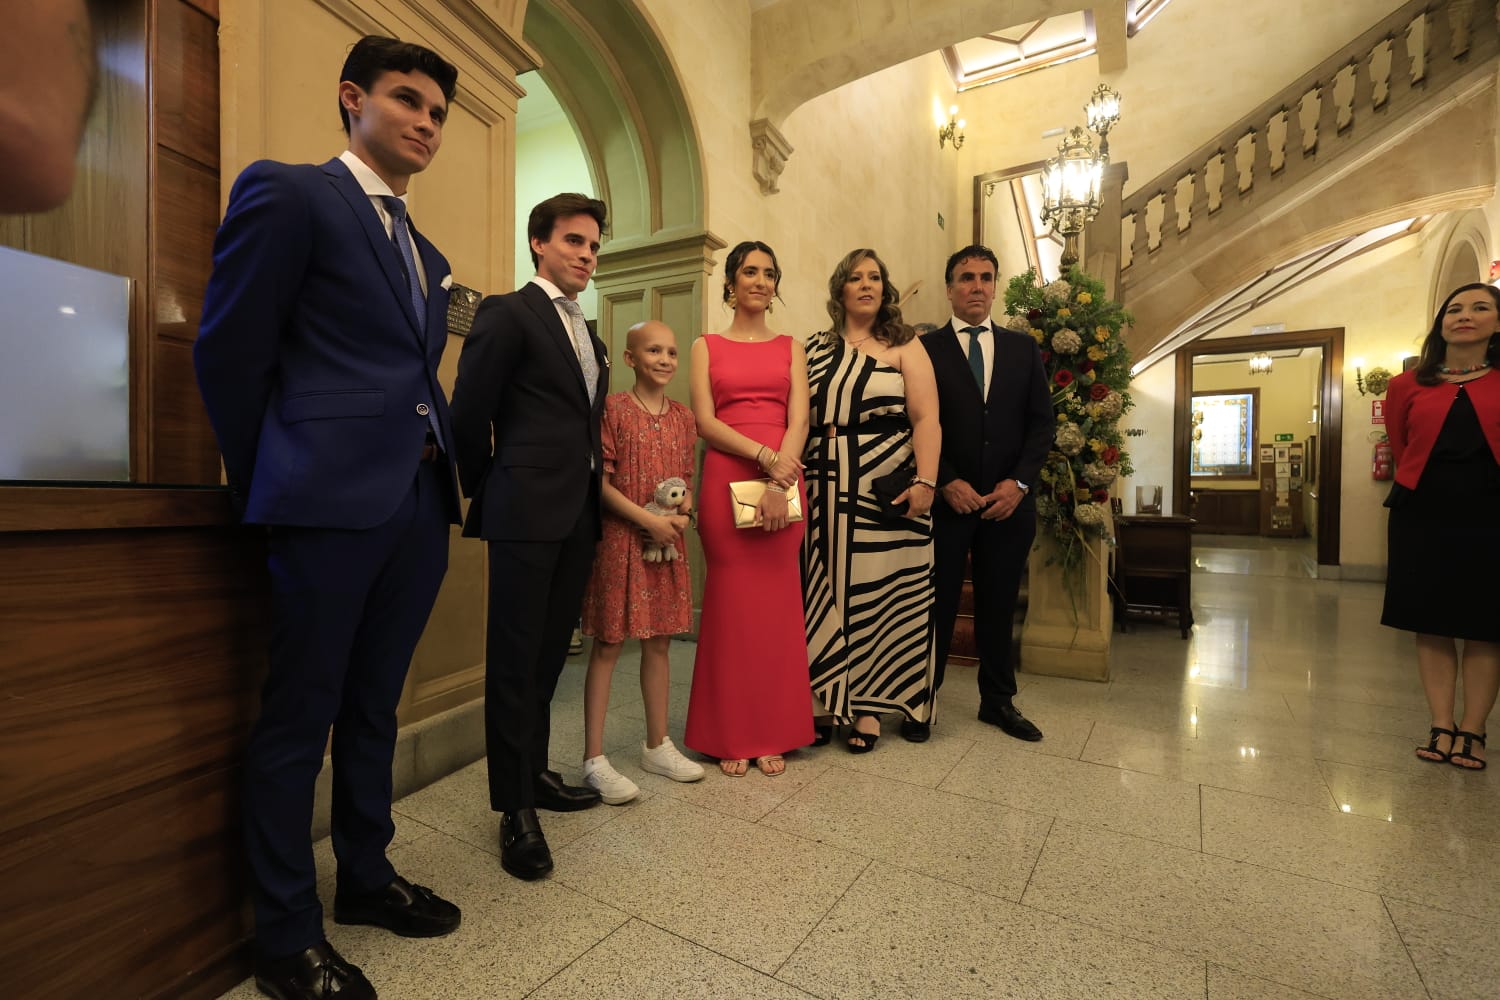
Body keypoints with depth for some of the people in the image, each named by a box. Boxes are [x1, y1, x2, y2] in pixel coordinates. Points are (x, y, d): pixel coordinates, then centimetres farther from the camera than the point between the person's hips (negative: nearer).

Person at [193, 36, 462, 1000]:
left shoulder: (427, 253, 21)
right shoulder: (286, 191, 1)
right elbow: (228, 352, -3)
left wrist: (442, 473, 10)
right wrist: (269, 486, 2)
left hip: (420, 502, 7)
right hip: (333, 499, -7)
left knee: (373, 706, 17)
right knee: (299, 716, 5)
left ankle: (367, 876, 34)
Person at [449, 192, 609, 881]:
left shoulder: (587, 335, 20)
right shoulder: (507, 313, -3)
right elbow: (468, 414, -7)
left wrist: (591, 474, 9)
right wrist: (487, 491, 1)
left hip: (577, 517, 7)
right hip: (527, 514, -7)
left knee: (549, 656, 15)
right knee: (515, 661, 2)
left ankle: (534, 774, 31)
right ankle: (514, 807, 14)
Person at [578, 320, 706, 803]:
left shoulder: (683, 417, 10)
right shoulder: (612, 409, -7)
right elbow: (599, 479, -11)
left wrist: (685, 509, -4)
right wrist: (649, 519, -17)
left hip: (668, 542, 6)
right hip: (620, 539, -5)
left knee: (659, 641, 13)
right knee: (608, 644, 2)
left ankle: (657, 745, 29)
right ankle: (594, 759, 14)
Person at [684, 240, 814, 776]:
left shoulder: (791, 347, 14)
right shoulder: (707, 345, 11)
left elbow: (799, 419, 1)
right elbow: (705, 420, -2)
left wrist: (778, 483, -14)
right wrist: (765, 457, -15)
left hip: (784, 484, 2)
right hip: (725, 481, -1)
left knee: (778, 604, 4)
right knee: (730, 604, 2)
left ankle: (773, 734, 18)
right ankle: (731, 736, 16)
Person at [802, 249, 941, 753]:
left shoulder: (905, 346, 6)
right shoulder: (815, 350, 13)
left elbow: (926, 419, -4)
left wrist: (925, 482, -15)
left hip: (887, 492, -2)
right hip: (826, 490, 2)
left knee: (878, 594, 2)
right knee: (826, 593, 5)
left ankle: (869, 707, 16)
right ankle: (826, 702, 18)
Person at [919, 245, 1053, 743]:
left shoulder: (1023, 348, 12)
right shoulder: (925, 348, 2)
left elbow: (1041, 422, 7)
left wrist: (1018, 482, -5)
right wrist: (947, 483, -13)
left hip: (1008, 501, 3)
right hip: (946, 498, -3)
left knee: (999, 604, 13)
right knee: (938, 603, 3)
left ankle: (998, 700, 28)